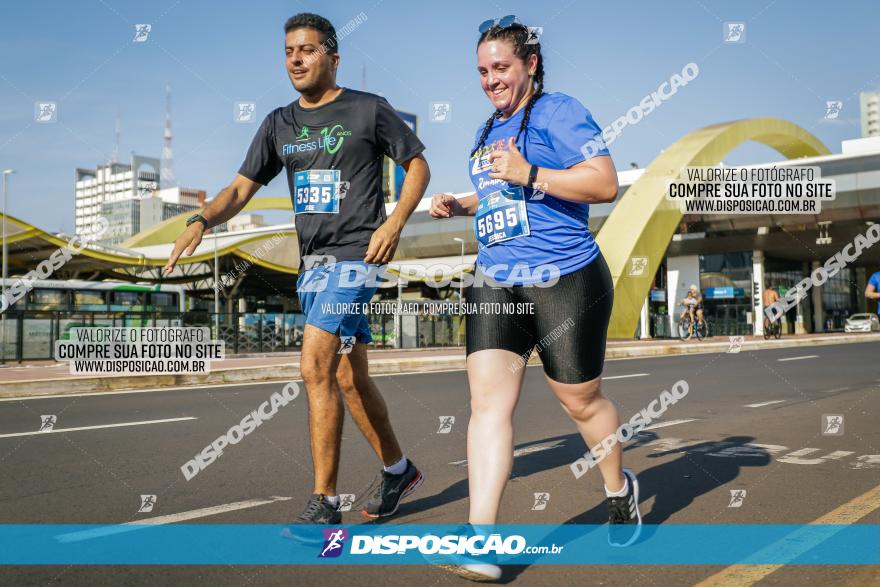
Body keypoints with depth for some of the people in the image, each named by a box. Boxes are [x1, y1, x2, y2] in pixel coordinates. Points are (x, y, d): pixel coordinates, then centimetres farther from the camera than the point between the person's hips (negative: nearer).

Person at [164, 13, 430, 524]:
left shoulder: (368, 109, -1)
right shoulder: (280, 124, 13)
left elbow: (418, 164, 4)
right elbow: (242, 187, 8)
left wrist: (395, 222, -11)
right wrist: (203, 220, -12)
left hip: (355, 255, -6)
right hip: (312, 261, 7)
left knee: (316, 368, -17)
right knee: (349, 377, 12)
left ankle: (324, 505, -8)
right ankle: (399, 470, 30)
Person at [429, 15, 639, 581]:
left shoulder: (559, 111, -6)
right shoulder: (490, 128, 18)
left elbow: (606, 183, -15)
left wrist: (529, 174, -23)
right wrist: (460, 204, 14)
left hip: (565, 281, -6)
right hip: (494, 283, 6)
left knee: (581, 401, 8)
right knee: (489, 400, -8)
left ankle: (621, 490, 38)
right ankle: (481, 541, -9)